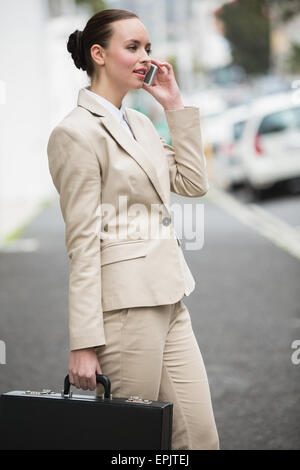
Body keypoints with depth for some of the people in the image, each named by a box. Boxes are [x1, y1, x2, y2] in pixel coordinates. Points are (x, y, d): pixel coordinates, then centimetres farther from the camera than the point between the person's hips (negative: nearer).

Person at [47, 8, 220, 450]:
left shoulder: (140, 123, 15)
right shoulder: (77, 132, -11)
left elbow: (194, 183, 12)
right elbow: (82, 242, -15)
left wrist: (176, 105, 9)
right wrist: (84, 343, -17)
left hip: (168, 298, 8)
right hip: (124, 304, -8)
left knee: (201, 437, 6)